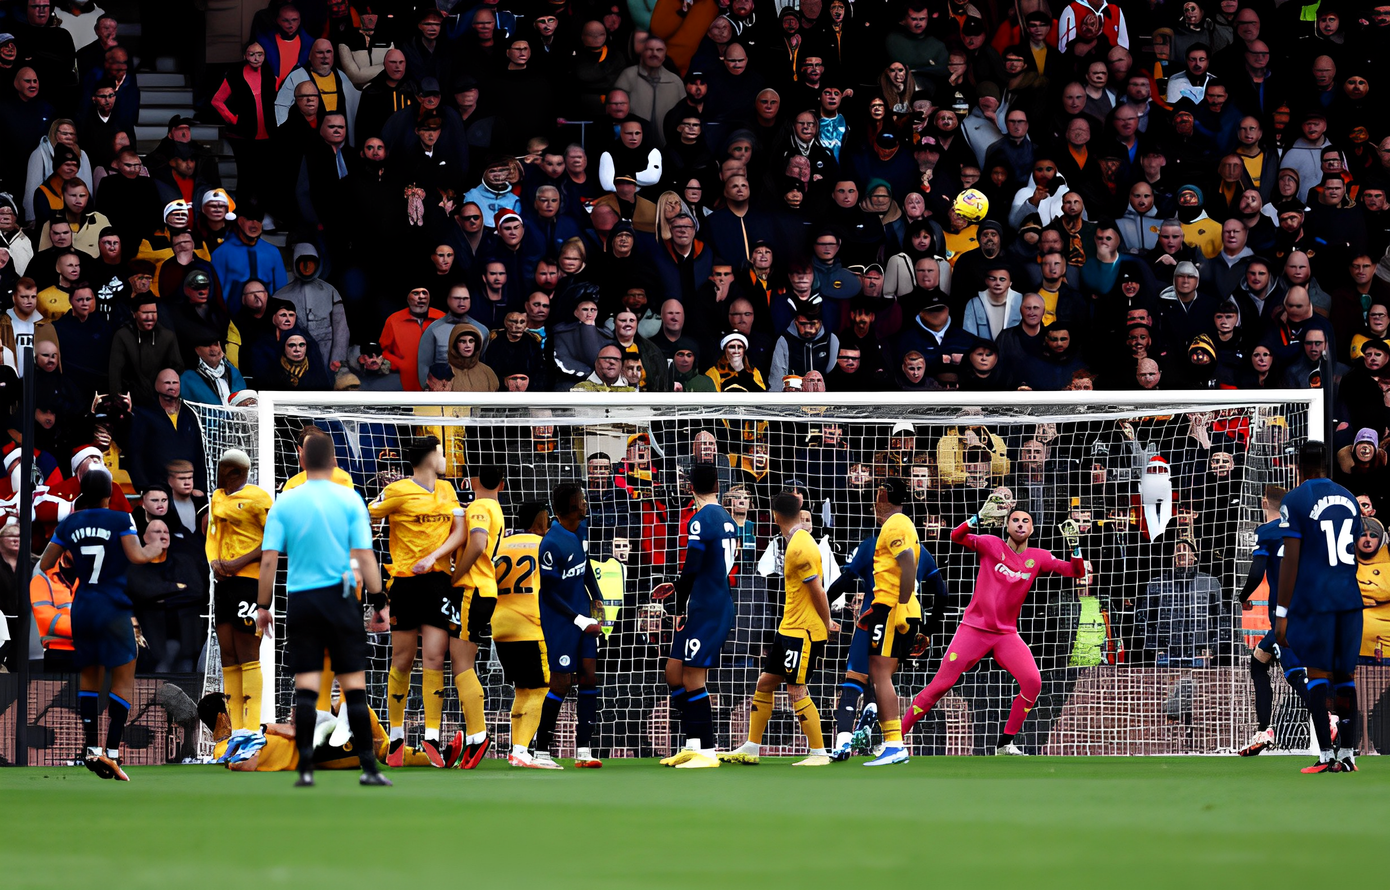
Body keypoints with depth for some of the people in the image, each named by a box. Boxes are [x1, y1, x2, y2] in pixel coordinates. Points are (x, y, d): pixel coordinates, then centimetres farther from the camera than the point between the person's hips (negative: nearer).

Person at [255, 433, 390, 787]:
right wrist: (378, 602, 0)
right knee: (354, 684, 3)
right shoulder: (349, 500, -1)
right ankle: (368, 767, 2)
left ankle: (305, 768, -5)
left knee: (305, 687, 1)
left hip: (300, 600, 1)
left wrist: (263, 606, 6)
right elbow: (365, 556, -5)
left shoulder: (284, 503, 2)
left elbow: (269, 559, -2)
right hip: (340, 597, -1)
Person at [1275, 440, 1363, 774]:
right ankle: (1347, 755, 8)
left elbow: (1290, 561, -10)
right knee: (1345, 676, 9)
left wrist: (1282, 614, -7)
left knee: (1318, 674, -1)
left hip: (1314, 599, -5)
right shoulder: (1349, 500, 12)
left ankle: (1326, 756, -6)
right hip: (1350, 598, 5)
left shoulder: (1295, 501, -6)